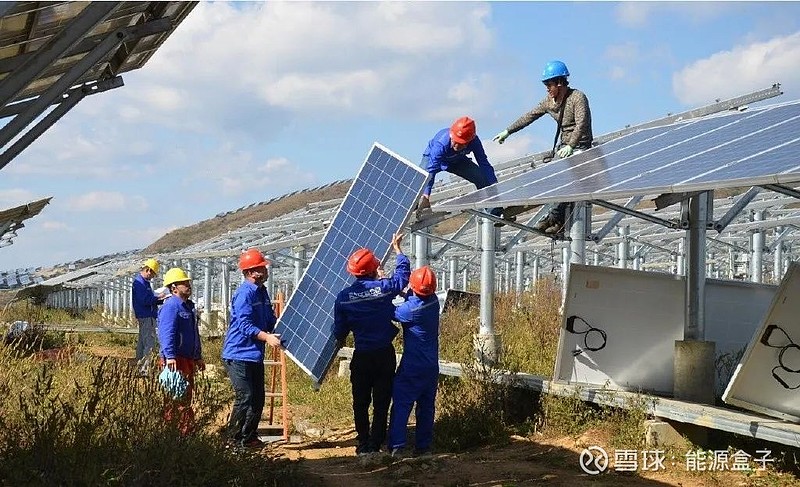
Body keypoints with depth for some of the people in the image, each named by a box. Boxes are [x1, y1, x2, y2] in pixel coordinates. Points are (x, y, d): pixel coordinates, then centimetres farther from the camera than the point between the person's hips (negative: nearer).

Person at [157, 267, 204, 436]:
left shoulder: (188, 306, 19)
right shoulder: (170, 307, -13)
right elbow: (167, 333, -25)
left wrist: (198, 357, 30)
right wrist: (170, 357, -35)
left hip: (188, 359, 10)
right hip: (175, 361, -10)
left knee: (186, 396, 15)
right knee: (177, 398, -8)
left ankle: (187, 430, 22)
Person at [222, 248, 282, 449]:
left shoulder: (262, 292, 12)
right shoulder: (244, 294, -16)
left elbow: (271, 321, 19)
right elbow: (245, 325, -24)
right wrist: (267, 337, -33)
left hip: (255, 355, 9)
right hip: (239, 355, -9)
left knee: (258, 399, 13)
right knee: (245, 398, -9)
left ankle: (249, 437, 24)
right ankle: (233, 440, 1)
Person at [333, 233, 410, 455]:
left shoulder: (344, 296, -6)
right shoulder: (384, 287, -10)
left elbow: (340, 329, 3)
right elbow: (403, 272, 9)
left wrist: (340, 340, 26)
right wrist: (397, 248, 22)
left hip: (361, 356, 1)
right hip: (384, 354, -1)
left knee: (360, 402, 12)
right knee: (381, 403, 5)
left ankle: (363, 445, 15)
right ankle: (375, 444, 5)